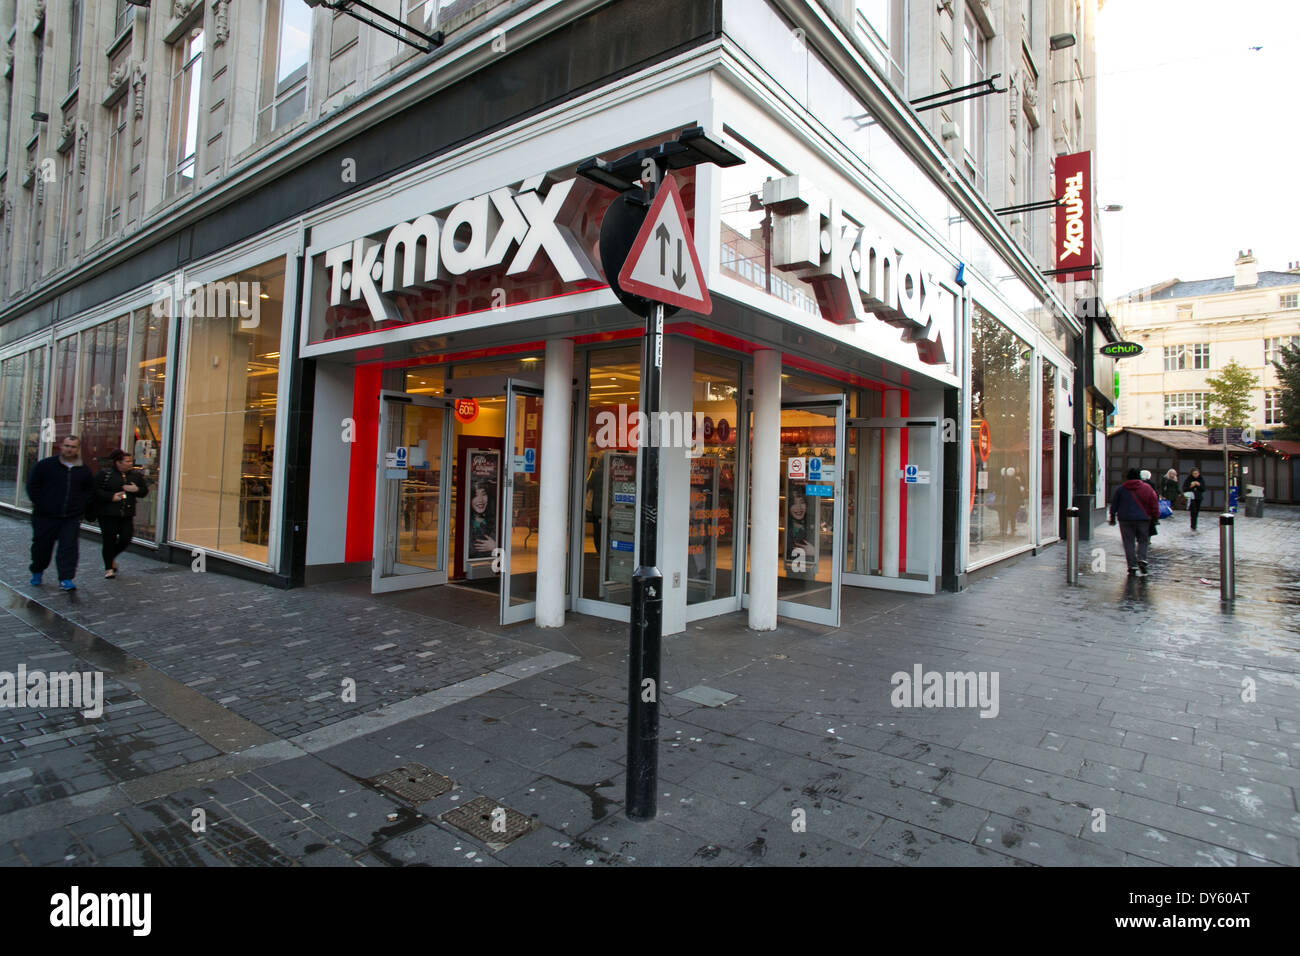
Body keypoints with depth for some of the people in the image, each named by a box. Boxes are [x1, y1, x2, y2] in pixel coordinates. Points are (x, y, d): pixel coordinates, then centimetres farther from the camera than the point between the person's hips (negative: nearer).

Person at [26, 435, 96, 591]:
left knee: (69, 547, -9)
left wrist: (80, 505, 6)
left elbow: (90, 489, 18)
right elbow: (32, 484, 4)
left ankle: (66, 579, -9)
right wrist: (39, 503, -2)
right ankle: (37, 572, 37)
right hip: (46, 515, 0)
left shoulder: (83, 470, 5)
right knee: (42, 546, 13)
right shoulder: (46, 464, -1)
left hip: (72, 518, 0)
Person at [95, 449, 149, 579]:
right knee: (109, 540, 1)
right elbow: (96, 490, -6)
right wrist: (111, 497, -16)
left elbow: (145, 491, 12)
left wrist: (136, 490, -9)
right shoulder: (104, 473, -4)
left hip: (127, 514, 4)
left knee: (126, 539, 0)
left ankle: (111, 558, 30)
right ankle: (108, 568, 14)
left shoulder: (136, 475, 8)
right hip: (108, 514, -4)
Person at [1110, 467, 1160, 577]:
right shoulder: (1147, 488, 1)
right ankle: (1142, 560, -10)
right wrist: (1155, 517, 7)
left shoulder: (1121, 489, 3)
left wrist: (1113, 517, 15)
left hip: (1125, 519, 0)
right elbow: (1154, 504, 0)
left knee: (1129, 543, 3)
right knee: (1143, 541, 12)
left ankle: (1132, 566, 2)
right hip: (1143, 519, 0)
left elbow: (1114, 504, 7)